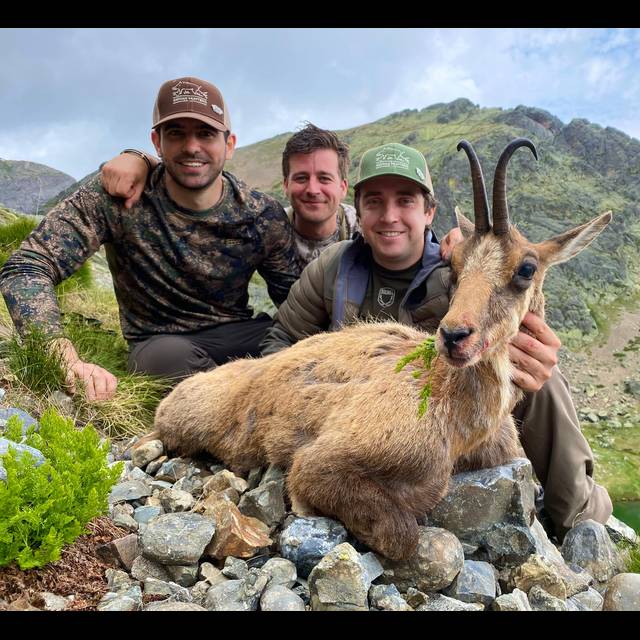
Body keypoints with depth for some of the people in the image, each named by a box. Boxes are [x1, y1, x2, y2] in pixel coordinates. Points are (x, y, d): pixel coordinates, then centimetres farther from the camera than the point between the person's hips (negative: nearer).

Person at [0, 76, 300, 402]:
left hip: (242, 337, 2)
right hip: (159, 343, -1)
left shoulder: (264, 216, -8)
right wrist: (68, 361, -37)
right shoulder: (116, 197, -15)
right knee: (170, 355, -38)